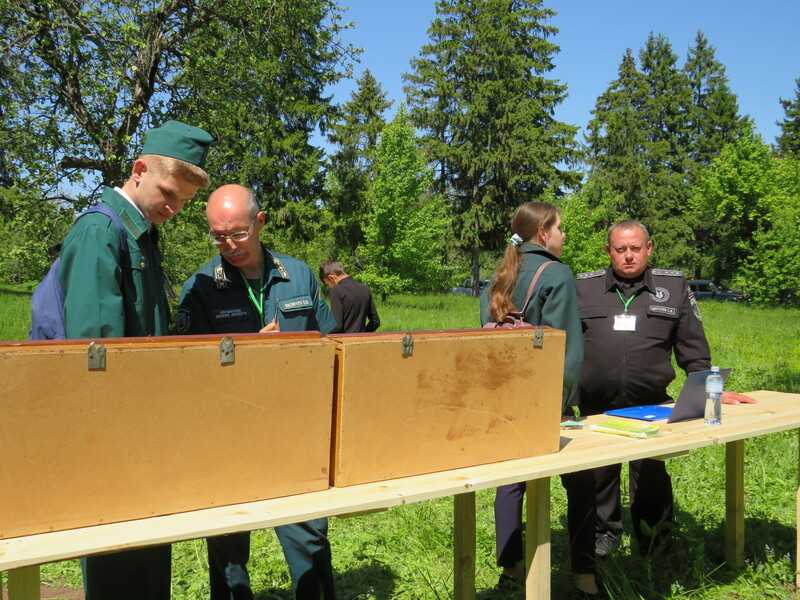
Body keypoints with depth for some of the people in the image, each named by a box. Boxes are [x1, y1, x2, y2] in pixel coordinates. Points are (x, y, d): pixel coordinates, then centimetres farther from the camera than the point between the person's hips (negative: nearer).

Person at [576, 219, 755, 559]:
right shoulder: (584, 287, 7)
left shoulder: (674, 286, 7)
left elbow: (692, 349, 9)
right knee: (598, 478, 12)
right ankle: (604, 534, 34)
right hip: (596, 410, 1)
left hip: (651, 407, -1)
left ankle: (655, 544, 28)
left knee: (651, 481, 7)